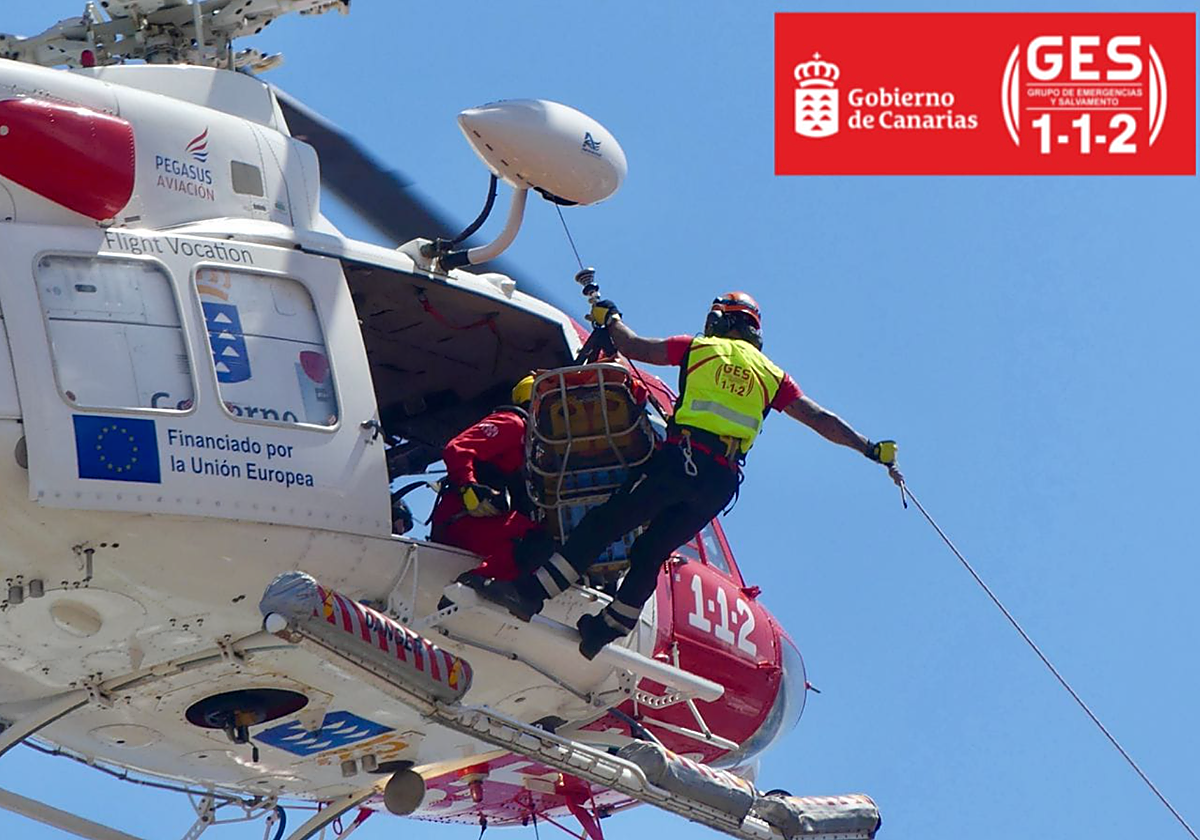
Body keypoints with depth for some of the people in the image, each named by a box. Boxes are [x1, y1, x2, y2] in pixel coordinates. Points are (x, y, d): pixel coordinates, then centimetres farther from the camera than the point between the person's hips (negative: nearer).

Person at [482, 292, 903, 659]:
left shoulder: (699, 349, 13)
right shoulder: (772, 375, 20)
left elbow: (634, 347, 14)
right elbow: (821, 420, 19)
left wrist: (608, 318, 33)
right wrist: (871, 449, 25)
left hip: (679, 460, -3)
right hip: (722, 482, 3)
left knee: (604, 525, -3)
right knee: (651, 552, 14)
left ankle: (533, 592, -12)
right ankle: (608, 628, 11)